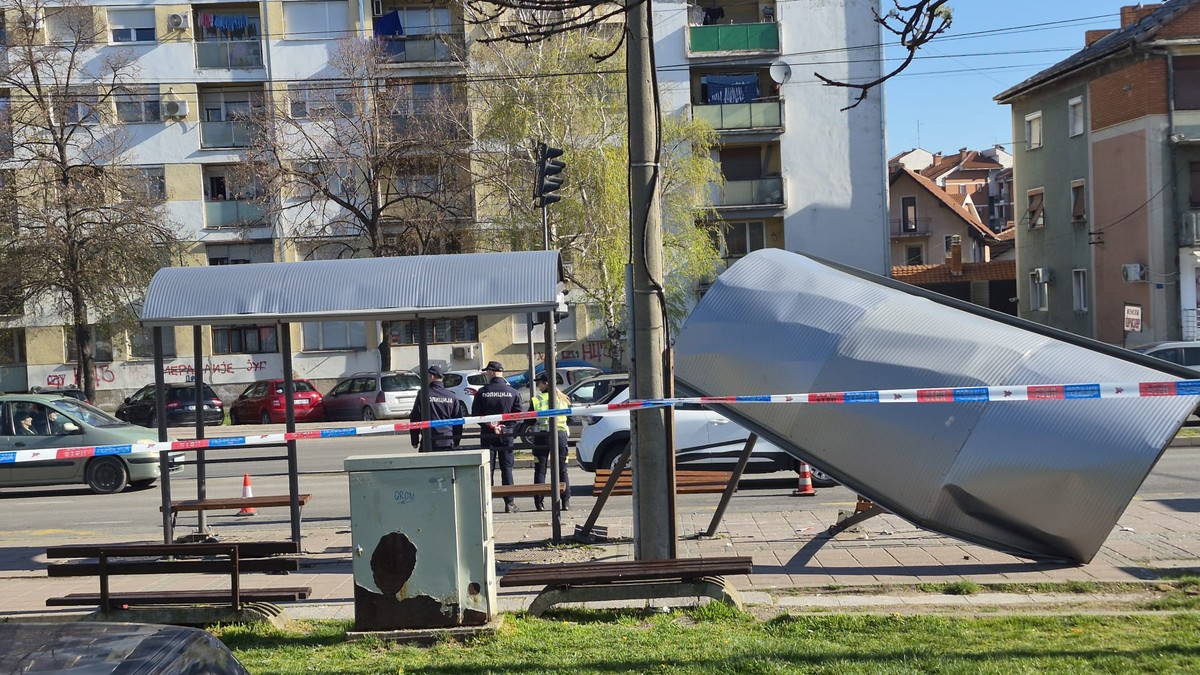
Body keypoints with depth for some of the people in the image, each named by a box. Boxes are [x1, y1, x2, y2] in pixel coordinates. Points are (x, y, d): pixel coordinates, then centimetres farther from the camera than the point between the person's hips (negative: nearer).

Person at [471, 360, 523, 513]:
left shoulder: (482, 392, -5)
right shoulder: (513, 392, -4)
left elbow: (475, 415, -5)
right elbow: (518, 414, -4)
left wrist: (489, 424, 0)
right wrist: (505, 426, 0)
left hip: (487, 435, 0)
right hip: (506, 435, 1)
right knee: (506, 468, 6)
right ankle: (509, 503, 4)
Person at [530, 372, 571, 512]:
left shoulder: (536, 400, -5)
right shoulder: (563, 399, 6)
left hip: (542, 436, -2)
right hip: (560, 435, 2)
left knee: (540, 470, 4)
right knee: (562, 470, 9)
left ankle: (539, 503, 1)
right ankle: (566, 502, 4)